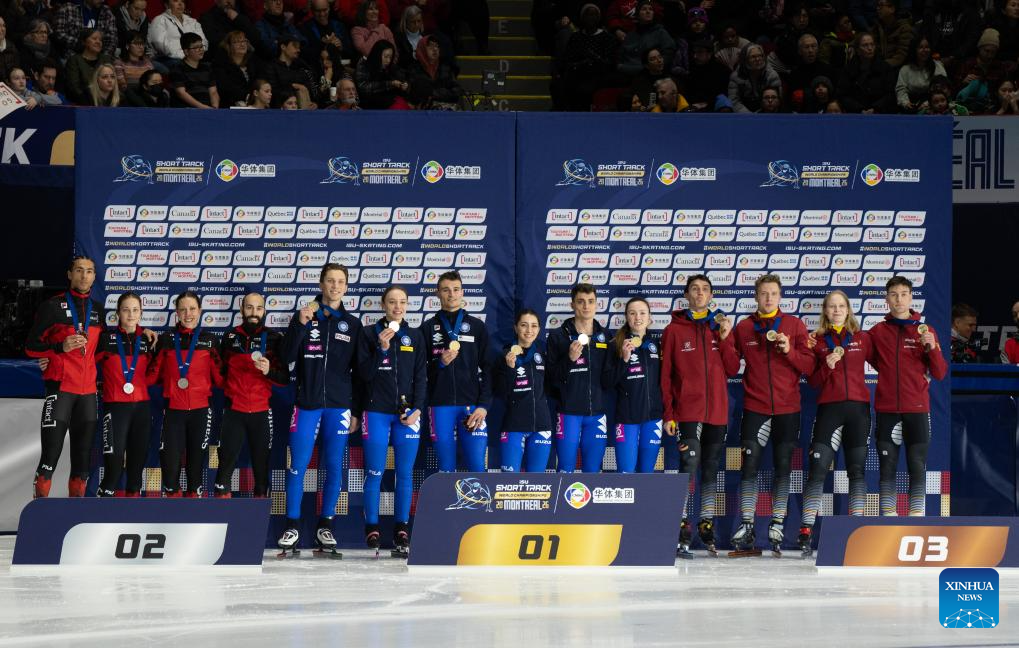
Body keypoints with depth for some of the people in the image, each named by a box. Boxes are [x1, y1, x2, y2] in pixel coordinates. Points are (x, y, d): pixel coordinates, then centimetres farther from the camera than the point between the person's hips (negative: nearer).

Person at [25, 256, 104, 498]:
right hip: (60, 388, -5)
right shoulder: (53, 306, -1)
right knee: (51, 453, -11)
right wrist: (61, 347, -18)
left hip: (88, 391, 5)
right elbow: (31, 346, -3)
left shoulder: (98, 310, 14)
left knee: (82, 456, 5)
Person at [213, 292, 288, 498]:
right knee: (226, 463, -4)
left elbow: (285, 379, 0)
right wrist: (227, 393, 6)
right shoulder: (230, 338, 9)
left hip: (261, 412, -1)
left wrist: (269, 371, -18)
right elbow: (219, 373, 21)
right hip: (234, 411, 1)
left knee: (261, 464, 0)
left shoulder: (274, 339, 4)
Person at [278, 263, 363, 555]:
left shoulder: (352, 324, 9)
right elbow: (287, 358, -4)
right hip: (306, 404, -1)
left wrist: (356, 411, 4)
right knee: (298, 466, -3)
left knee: (334, 467, 2)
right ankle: (292, 527, 2)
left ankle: (325, 526, 10)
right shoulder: (304, 317, 6)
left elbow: (358, 370, 9)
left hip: (339, 406, 1)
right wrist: (300, 324, -16)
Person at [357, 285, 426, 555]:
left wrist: (417, 409, -2)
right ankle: (372, 528, 3)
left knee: (405, 474, 0)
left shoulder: (415, 336, 10)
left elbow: (421, 377, 8)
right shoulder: (369, 333, 4)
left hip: (407, 413, 2)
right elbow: (364, 373, -2)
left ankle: (402, 530, 4)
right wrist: (382, 348, -15)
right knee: (374, 473, -3)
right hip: (377, 411, -2)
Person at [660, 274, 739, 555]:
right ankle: (683, 528, -11)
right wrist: (668, 413, -4)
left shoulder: (721, 327, 12)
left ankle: (707, 526, 15)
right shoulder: (674, 330, 3)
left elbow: (733, 370, 5)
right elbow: (665, 375, 1)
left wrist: (725, 338, -7)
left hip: (717, 411, 4)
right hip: (687, 412, -3)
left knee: (711, 471, 9)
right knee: (689, 468, -13)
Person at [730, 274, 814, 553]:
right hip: (755, 407, 0)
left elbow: (808, 366, 1)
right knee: (750, 466, -4)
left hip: (787, 408, 0)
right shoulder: (743, 328, 5)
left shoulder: (795, 325, 4)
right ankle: (746, 526, 0)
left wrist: (789, 351, -14)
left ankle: (777, 526, 9)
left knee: (783, 467, 3)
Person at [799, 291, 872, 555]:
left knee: (857, 470, 3)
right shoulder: (817, 340, 7)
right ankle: (805, 532, -7)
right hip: (829, 409, -1)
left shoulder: (862, 338, 9)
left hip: (858, 407, 1)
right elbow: (813, 381, 4)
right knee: (817, 469, -8)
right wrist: (827, 366, -11)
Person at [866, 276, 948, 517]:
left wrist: (932, 348, -13)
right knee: (888, 468, 3)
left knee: (917, 468, -2)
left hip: (917, 409, -1)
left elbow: (940, 374, 1)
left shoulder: (925, 331, 5)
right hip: (886, 409, 1)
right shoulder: (877, 332, 6)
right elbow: (873, 361, 20)